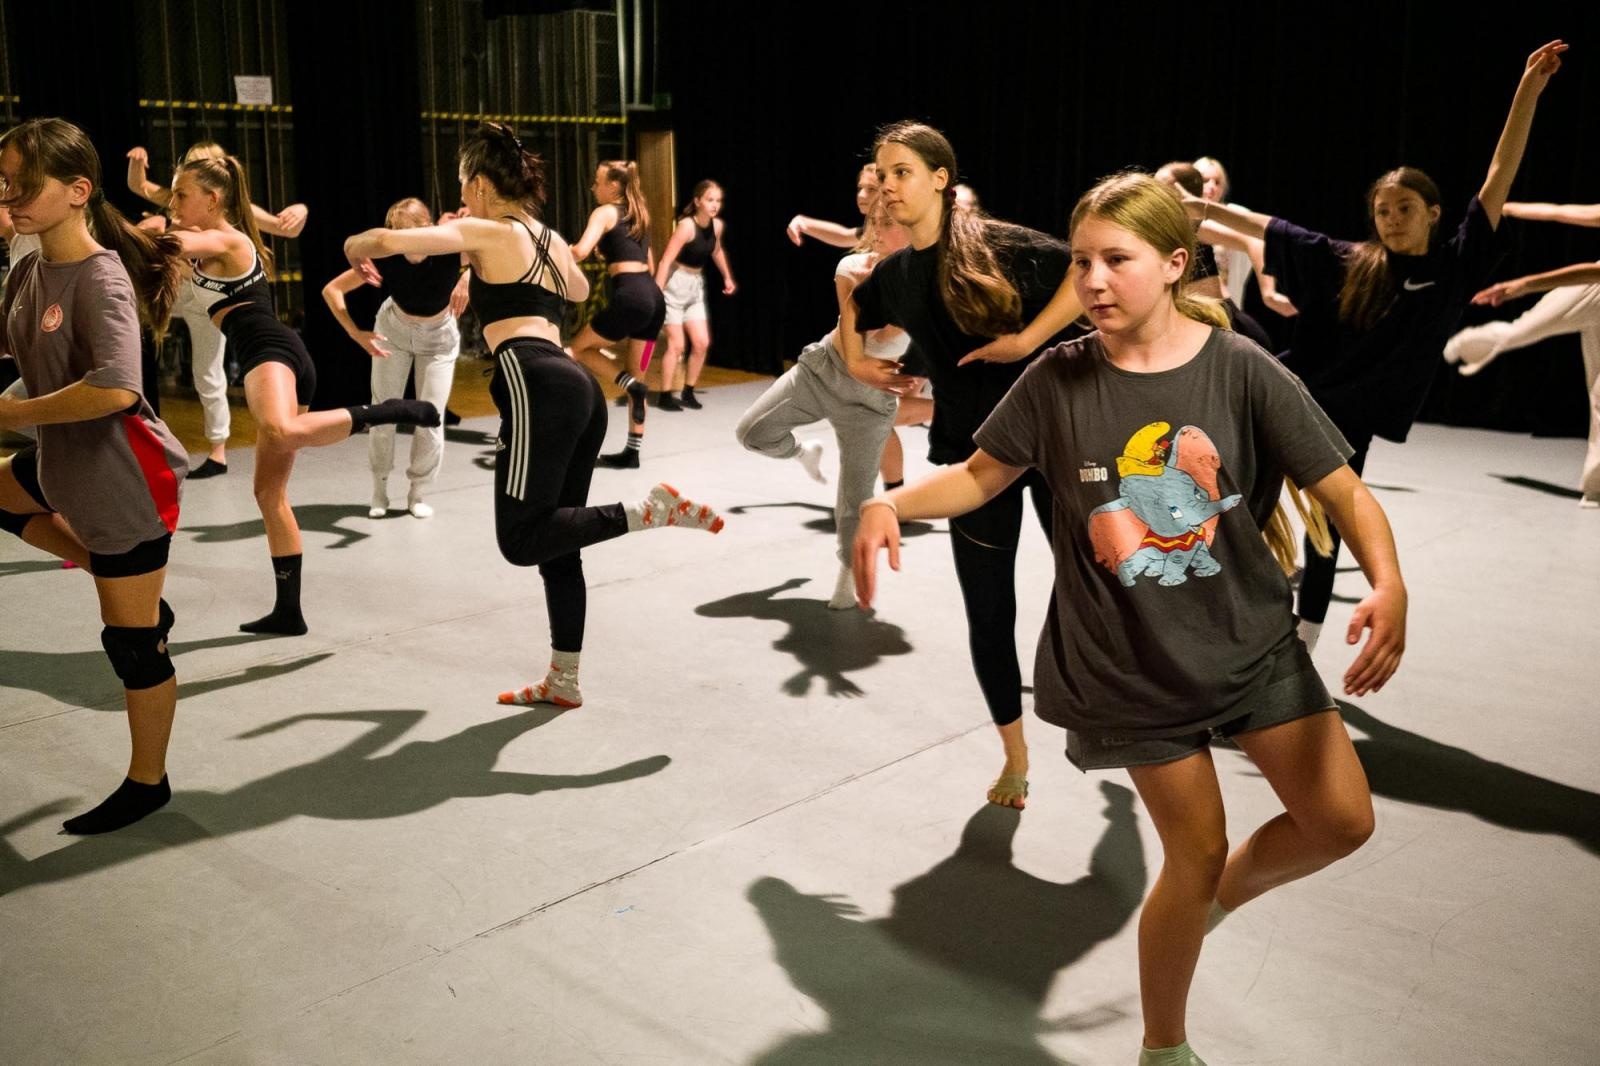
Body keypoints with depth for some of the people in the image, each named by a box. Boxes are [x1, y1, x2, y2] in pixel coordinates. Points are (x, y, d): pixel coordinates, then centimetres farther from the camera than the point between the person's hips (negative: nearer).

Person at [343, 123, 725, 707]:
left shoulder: (486, 232, 3)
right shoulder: (550, 239, 24)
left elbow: (389, 239, -6)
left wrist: (355, 249, 19)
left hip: (539, 388, -9)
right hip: (578, 388, 9)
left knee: (521, 539, -10)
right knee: (554, 544, 12)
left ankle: (651, 510, -19)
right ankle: (563, 679, 17)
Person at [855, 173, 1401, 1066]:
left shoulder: (1242, 371, -13)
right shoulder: (1060, 380, -11)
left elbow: (1344, 491, -12)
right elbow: (981, 476, 0)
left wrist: (1390, 588, -30)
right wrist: (889, 504, -18)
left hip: (1252, 640, 2)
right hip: (1136, 662, -1)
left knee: (1342, 821, 3)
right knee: (1196, 856, 6)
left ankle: (1220, 895, 35)